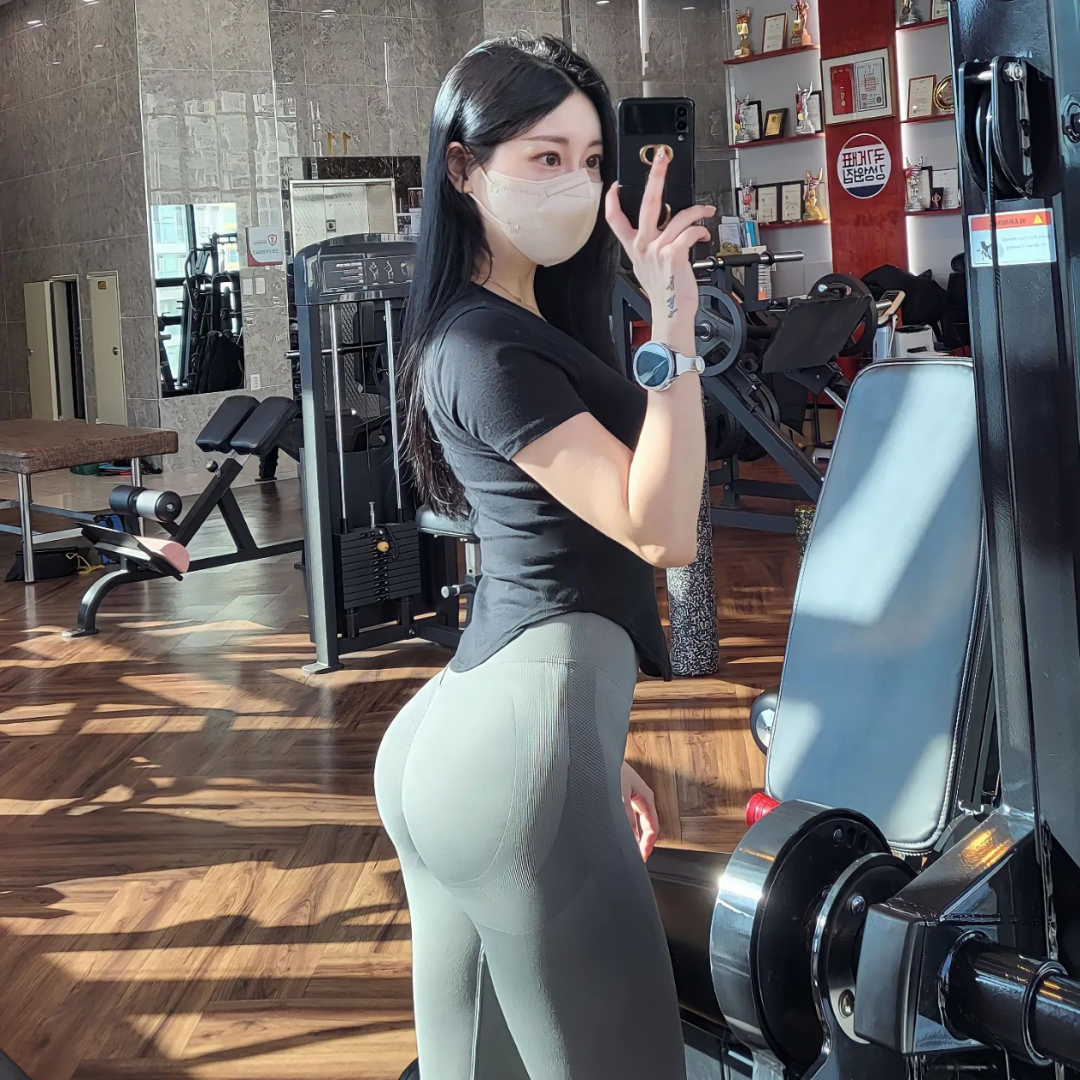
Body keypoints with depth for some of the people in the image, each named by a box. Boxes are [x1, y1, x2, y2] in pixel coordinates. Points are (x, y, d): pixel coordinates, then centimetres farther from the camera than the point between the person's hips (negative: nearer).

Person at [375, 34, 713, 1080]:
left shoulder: (527, 325, 19)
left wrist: (595, 750, 24)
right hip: (528, 734, -10)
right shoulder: (486, 352, -12)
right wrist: (674, 327, -22)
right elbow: (660, 529, -18)